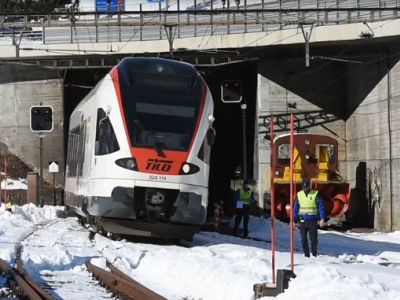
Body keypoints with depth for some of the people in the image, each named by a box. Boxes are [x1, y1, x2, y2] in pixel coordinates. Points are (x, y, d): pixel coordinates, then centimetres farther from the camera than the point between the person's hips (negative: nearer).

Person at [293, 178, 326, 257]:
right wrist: (294, 220, 7)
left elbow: (321, 207, -6)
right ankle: (306, 254, 10)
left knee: (313, 238, -1)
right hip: (303, 220, 3)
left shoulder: (315, 194, -3)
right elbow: (296, 208, 11)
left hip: (313, 220, -3)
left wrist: (322, 219, -16)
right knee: (303, 239, 2)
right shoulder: (299, 195, 7)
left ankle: (314, 253, 12)